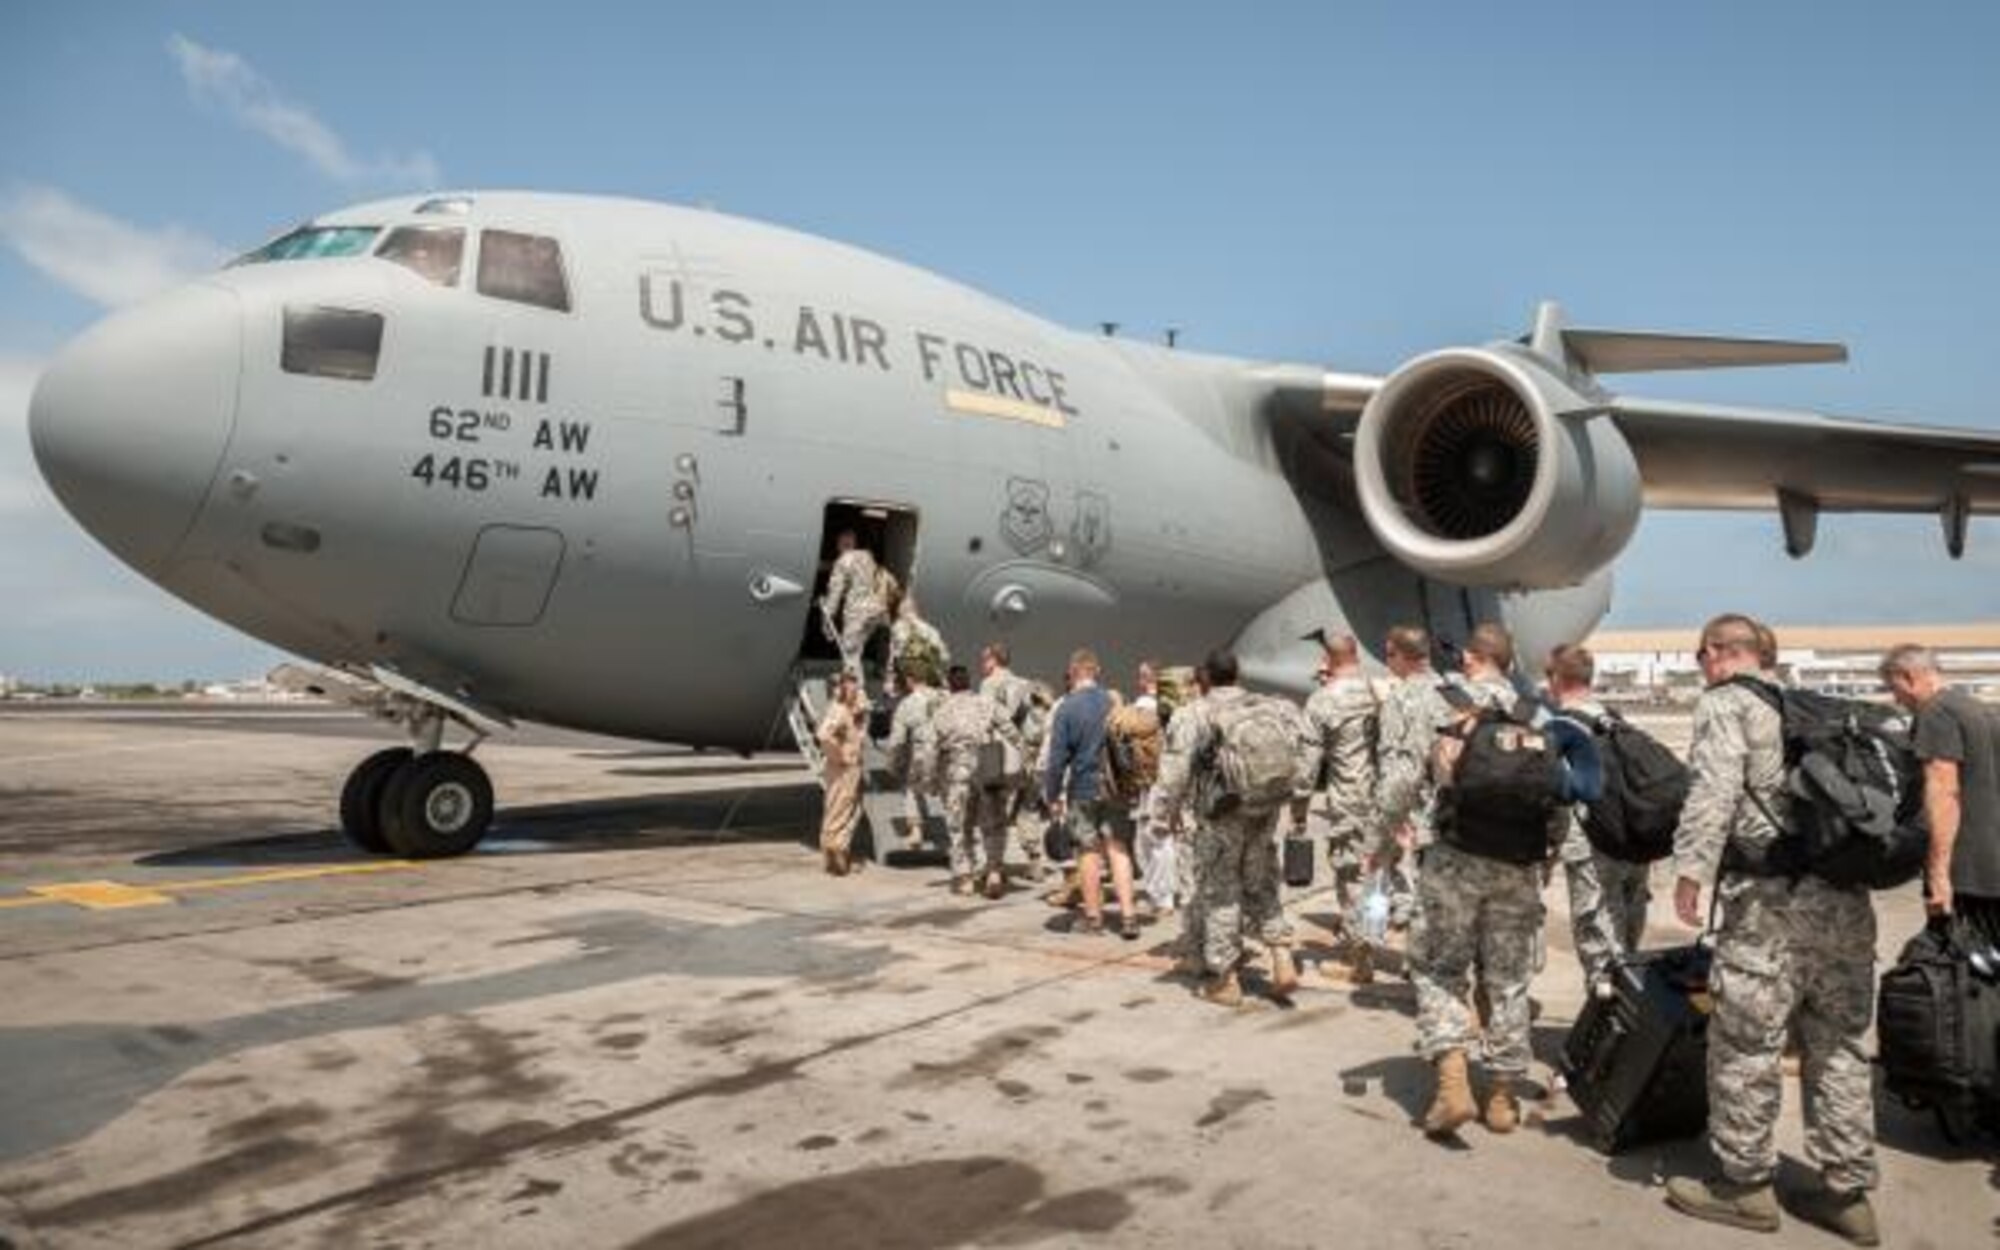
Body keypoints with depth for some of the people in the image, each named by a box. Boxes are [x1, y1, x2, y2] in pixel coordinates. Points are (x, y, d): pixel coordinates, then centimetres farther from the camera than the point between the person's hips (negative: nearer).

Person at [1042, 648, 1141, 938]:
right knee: (1119, 850, 7)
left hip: (1083, 788, -3)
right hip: (1115, 787, 3)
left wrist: (1052, 795, -2)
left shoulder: (1067, 707, -12)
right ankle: (1127, 915, 1)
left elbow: (1058, 757, -11)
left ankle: (1093, 917, 17)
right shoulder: (1114, 701, -1)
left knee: (1089, 852, 8)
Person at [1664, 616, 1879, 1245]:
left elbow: (1714, 789, -16)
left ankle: (1743, 1182, 9)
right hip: (1847, 893, 8)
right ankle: (1846, 1189, 19)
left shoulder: (1724, 701, -1)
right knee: (1840, 1042, 12)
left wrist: (1692, 867, -18)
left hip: (1774, 894, -8)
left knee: (1746, 1041, 1)